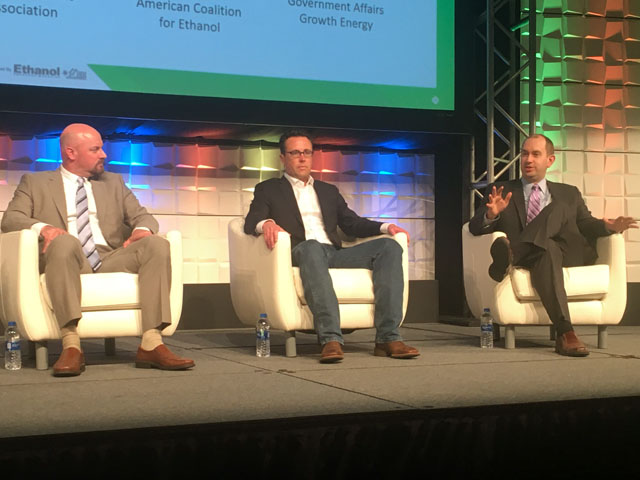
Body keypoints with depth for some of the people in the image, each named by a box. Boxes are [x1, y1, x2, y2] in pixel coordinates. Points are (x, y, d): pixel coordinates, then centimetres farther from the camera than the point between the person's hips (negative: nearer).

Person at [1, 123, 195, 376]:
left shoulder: (114, 183, 28)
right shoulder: (34, 183, 18)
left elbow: (142, 216, 19)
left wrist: (142, 229, -7)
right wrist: (42, 228, -19)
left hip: (112, 261, 3)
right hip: (69, 264, -3)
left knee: (157, 244, -24)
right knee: (64, 241, -37)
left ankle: (151, 344, -34)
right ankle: (71, 345, -42)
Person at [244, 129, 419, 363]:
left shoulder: (329, 191, 31)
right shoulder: (268, 189, 18)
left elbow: (352, 223, 23)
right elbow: (251, 222, 3)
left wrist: (385, 227, 4)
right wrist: (266, 223, -22)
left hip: (334, 254, 5)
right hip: (299, 254, -4)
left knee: (389, 246, -20)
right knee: (311, 247, -41)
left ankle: (388, 337, -30)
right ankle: (330, 339, -50)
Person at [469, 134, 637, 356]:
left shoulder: (569, 194, 27)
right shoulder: (502, 191, 19)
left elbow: (586, 224, 15)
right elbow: (475, 228, 7)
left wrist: (609, 226, -8)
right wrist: (491, 214, -16)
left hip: (568, 253, 2)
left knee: (556, 208, -22)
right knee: (548, 250, -37)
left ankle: (511, 254, -38)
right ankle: (565, 333, -48)